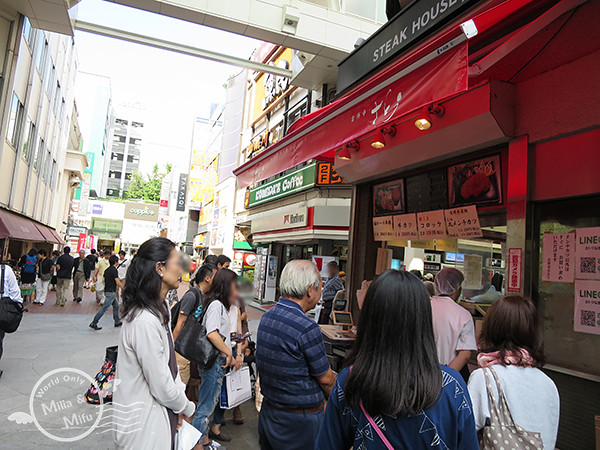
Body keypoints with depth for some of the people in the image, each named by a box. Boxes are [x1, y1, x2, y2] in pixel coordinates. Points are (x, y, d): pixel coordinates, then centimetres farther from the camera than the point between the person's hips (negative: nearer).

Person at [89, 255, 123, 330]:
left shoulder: (107, 270, 10)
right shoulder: (114, 270, -16)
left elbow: (104, 280, 15)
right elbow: (118, 282, -17)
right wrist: (123, 288, -3)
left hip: (107, 290, 10)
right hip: (111, 292, -10)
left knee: (116, 305, 17)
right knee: (104, 308, -6)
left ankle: (117, 322, 23)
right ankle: (94, 323, -4)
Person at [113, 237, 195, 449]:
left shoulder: (160, 309, 3)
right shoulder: (145, 321, -29)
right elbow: (162, 387, -22)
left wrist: (180, 403, 4)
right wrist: (187, 408, -5)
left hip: (160, 414, 9)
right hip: (144, 423, -9)